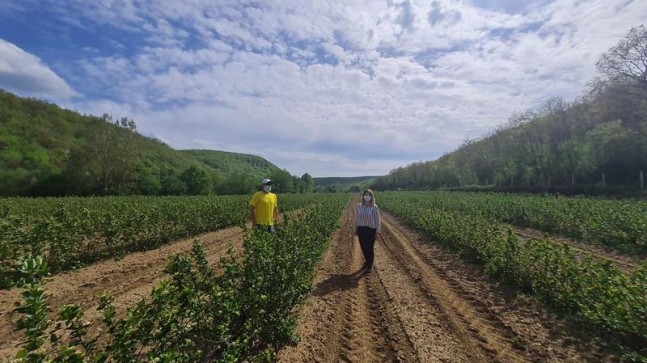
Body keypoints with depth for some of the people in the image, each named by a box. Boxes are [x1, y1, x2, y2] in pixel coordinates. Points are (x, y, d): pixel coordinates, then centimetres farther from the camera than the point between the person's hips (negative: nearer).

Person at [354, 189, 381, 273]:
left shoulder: (375, 207, -8)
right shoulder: (359, 206, 0)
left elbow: (377, 220, -4)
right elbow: (356, 218, 7)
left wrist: (377, 232, -5)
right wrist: (356, 229, 9)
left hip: (371, 230, -3)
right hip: (361, 229, 3)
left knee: (370, 248, 5)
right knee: (363, 247, 12)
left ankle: (370, 266, 23)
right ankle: (367, 261, 38)